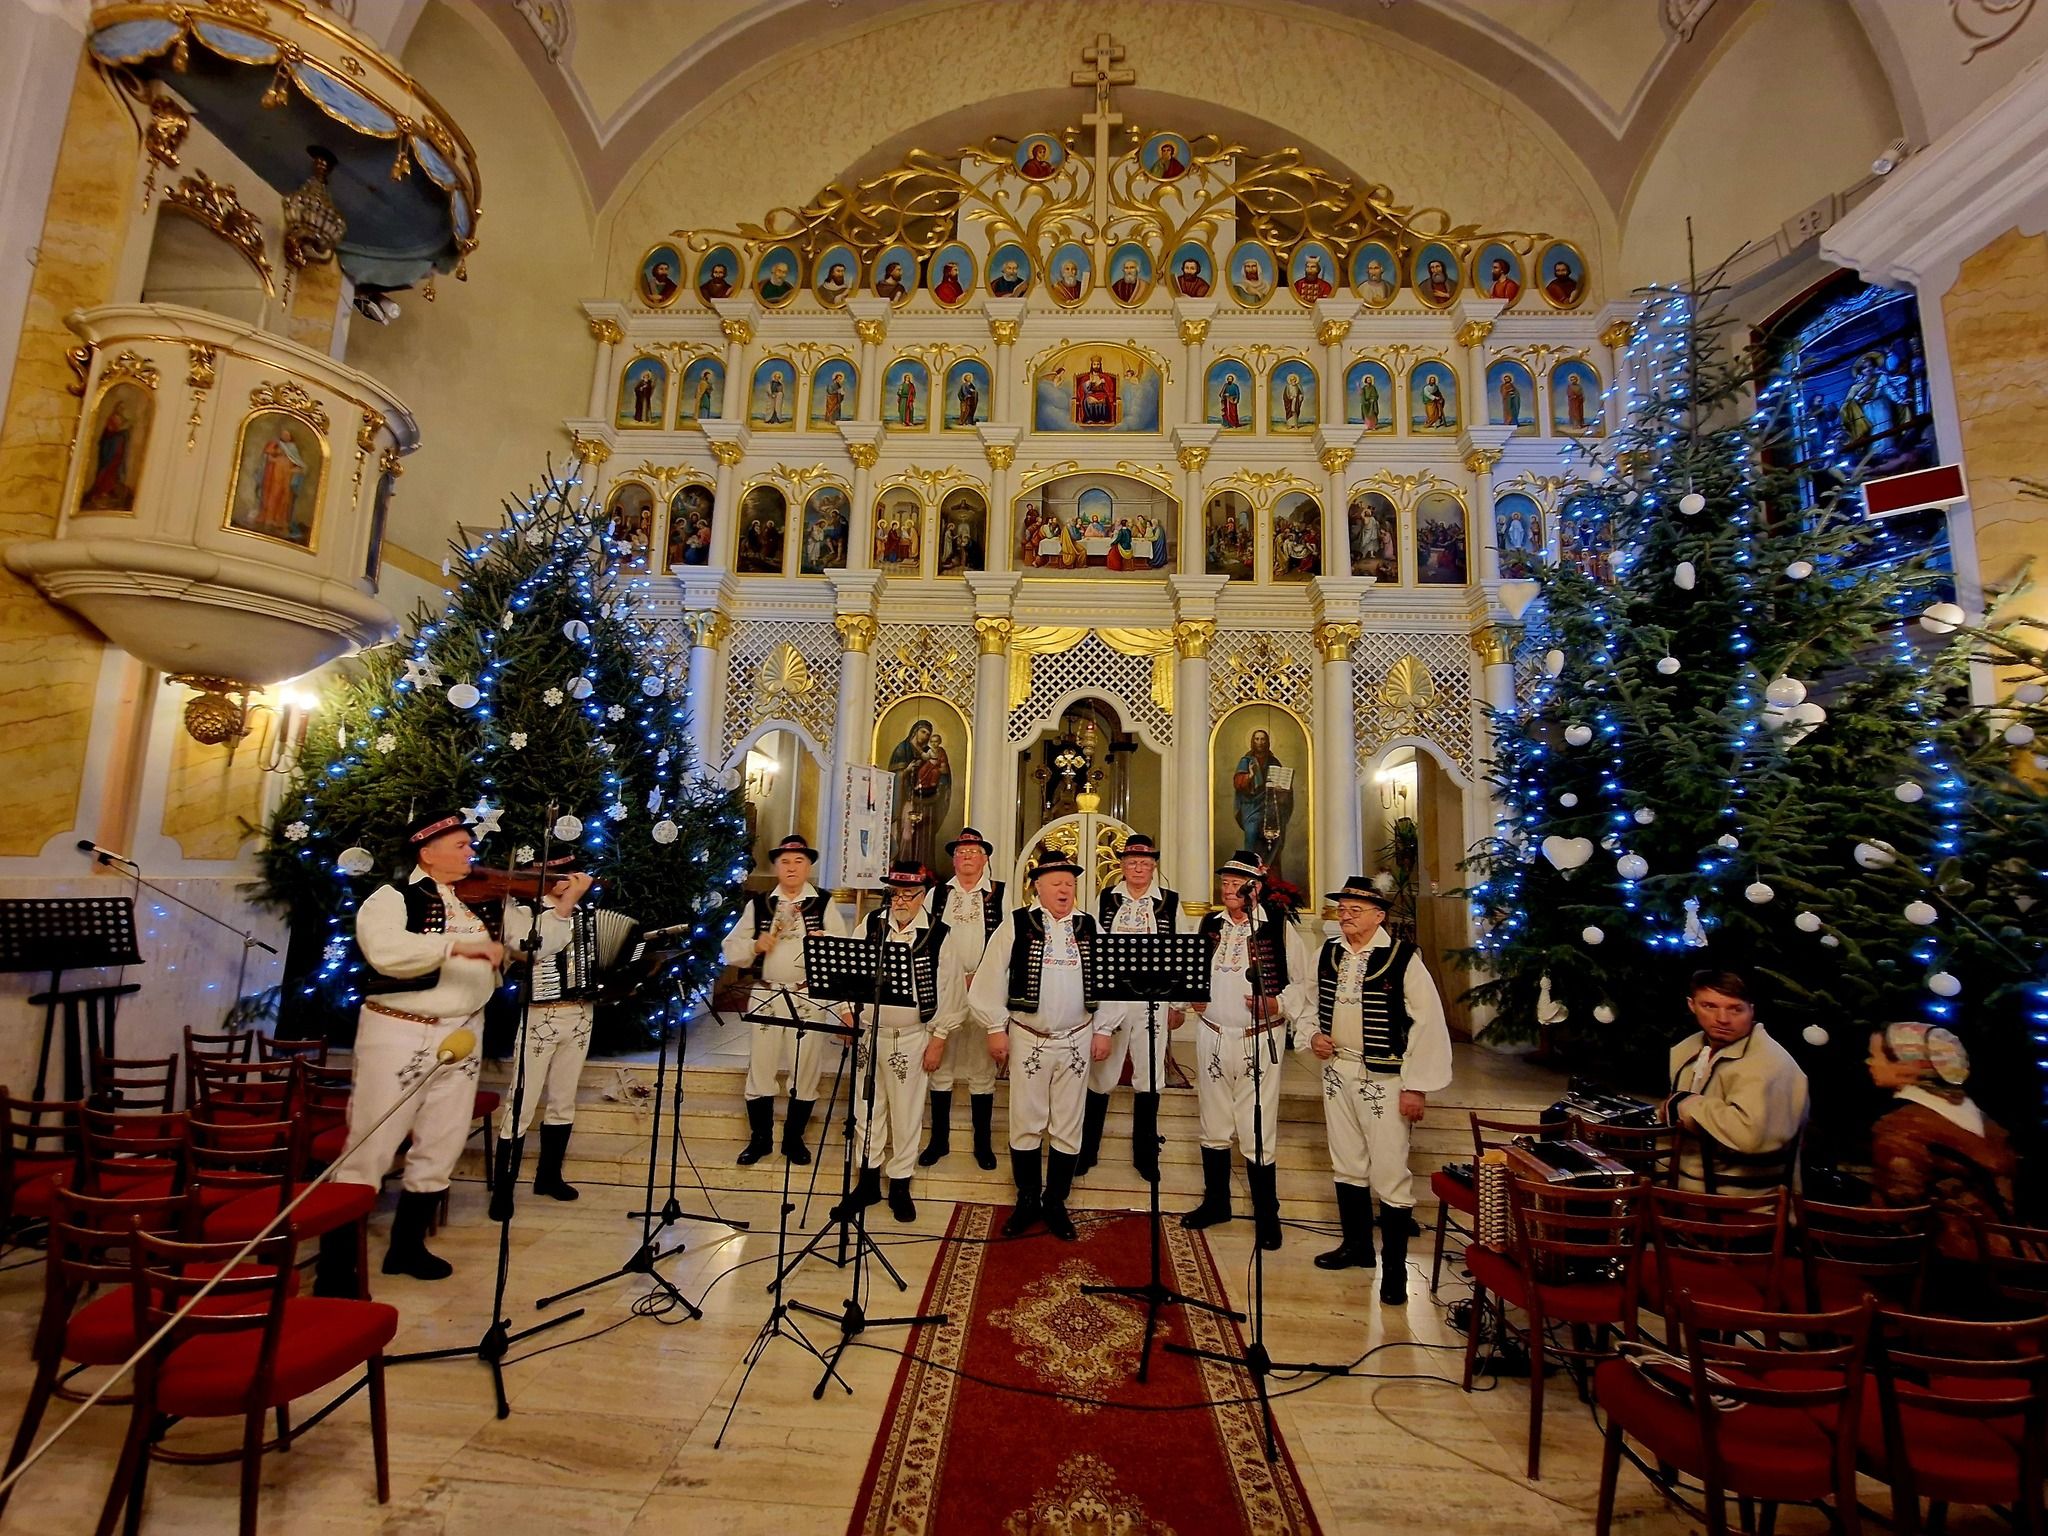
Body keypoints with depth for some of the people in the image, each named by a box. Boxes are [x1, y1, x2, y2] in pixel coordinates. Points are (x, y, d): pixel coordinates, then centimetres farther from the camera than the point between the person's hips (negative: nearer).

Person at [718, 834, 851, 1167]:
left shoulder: (823, 903, 2)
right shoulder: (758, 903, 6)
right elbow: (731, 950, 6)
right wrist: (755, 946, -12)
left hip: (810, 998, -1)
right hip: (765, 995, 1)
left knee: (806, 1070, 7)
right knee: (760, 1067, 8)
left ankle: (794, 1138, 24)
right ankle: (760, 1138, 25)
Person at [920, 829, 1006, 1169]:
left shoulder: (1001, 893, 1)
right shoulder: (938, 894, 8)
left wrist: (978, 977, -10)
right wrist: (953, 980, -4)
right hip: (941, 990, 2)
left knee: (982, 1070, 5)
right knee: (940, 1067, 7)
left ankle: (983, 1142, 19)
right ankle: (939, 1139, 21)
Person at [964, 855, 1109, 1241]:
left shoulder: (1090, 929, 4)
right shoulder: (1016, 926, -4)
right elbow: (992, 978, -4)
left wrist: (1103, 1030, 2)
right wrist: (995, 1028, -6)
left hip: (1076, 1040, 2)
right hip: (1028, 1039, -2)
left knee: (1068, 1126, 10)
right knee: (1026, 1123, 7)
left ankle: (1056, 1202, 25)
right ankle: (1028, 1201, 24)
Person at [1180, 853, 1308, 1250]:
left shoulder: (1280, 926, -6)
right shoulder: (1209, 925, 7)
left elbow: (1301, 983, -4)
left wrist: (1276, 1004, -20)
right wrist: (1191, 997, -3)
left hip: (1259, 1042, -4)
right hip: (1212, 1037, 5)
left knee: (1258, 1133, 2)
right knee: (1214, 1128, 16)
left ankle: (1267, 1215, 22)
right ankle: (1215, 1202, 34)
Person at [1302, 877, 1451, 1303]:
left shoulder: (1404, 959, -16)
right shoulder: (1327, 953, 1)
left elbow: (1430, 1025, -14)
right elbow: (1311, 1001, 16)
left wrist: (1417, 1086, -13)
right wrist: (1313, 1035, -2)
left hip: (1385, 1080, -6)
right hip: (1337, 1072, 6)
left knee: (1389, 1173, 1)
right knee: (1347, 1165, 19)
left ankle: (1395, 1269, 19)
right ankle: (1356, 1245, 37)